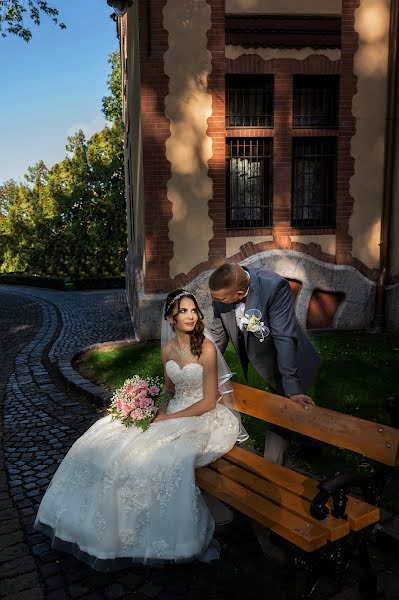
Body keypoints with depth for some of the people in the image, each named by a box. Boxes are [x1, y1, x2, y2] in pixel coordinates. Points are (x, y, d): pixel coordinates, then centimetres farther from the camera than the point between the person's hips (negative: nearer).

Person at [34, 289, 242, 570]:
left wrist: (169, 418, -16)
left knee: (155, 455, -29)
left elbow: (209, 401, -15)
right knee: (108, 437, -4)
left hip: (203, 417, -6)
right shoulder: (167, 348, 4)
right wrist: (161, 410, -4)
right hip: (173, 412, 7)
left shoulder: (206, 347, -16)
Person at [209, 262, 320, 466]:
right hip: (260, 361, 5)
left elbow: (284, 338, -34)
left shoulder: (274, 287, -35)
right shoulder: (222, 292, -19)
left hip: (287, 360, -4)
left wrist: (292, 388, -34)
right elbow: (218, 334, -4)